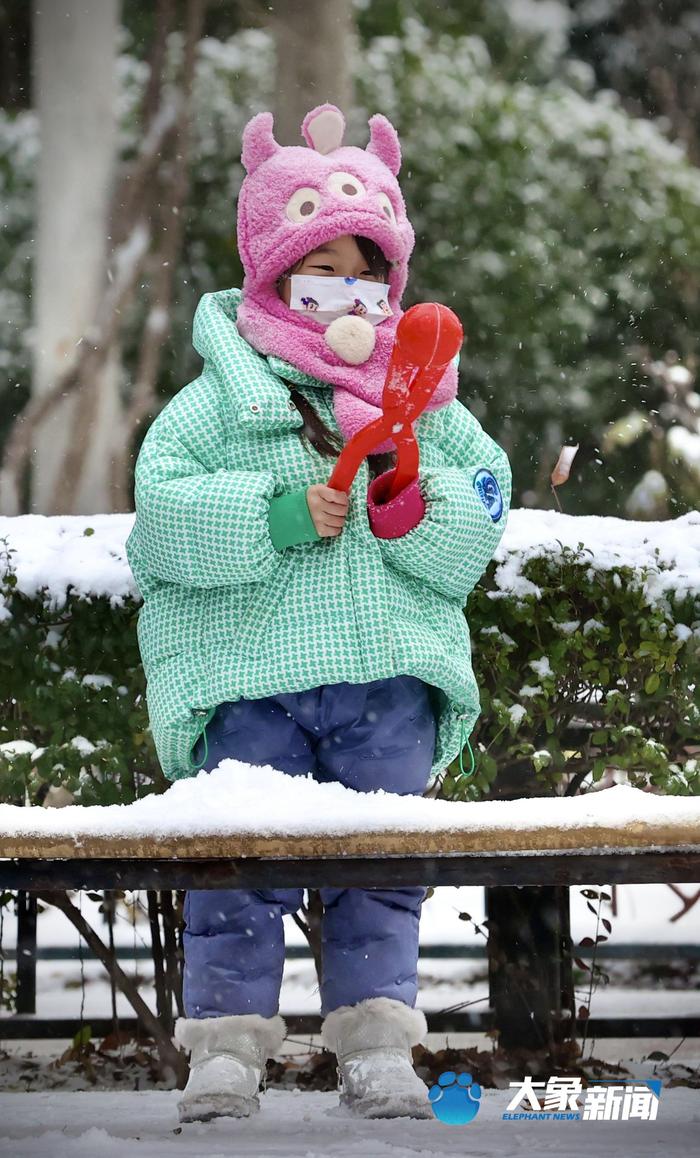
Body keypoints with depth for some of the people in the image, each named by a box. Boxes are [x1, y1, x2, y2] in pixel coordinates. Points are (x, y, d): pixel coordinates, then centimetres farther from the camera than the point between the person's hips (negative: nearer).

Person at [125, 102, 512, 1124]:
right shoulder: (221, 398, 2)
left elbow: (476, 540, 8)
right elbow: (163, 512, -9)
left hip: (391, 675, 3)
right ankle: (227, 1044, 3)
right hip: (249, 674, -3)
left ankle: (377, 1049, 10)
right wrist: (279, 516, -18)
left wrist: (416, 503, -13)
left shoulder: (429, 400, 12)